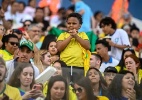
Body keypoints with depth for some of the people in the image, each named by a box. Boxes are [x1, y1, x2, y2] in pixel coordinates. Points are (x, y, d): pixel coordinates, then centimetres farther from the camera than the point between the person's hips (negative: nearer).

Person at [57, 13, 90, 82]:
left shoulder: (82, 35, 15)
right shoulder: (63, 35, 13)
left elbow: (88, 46, 0)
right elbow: (59, 48, -2)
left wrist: (76, 36, -2)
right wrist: (70, 36, -2)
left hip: (79, 68, 0)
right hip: (64, 67, 0)